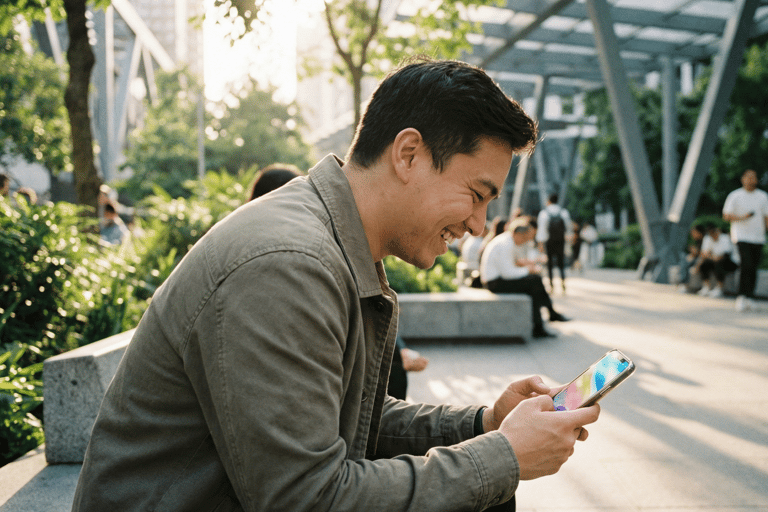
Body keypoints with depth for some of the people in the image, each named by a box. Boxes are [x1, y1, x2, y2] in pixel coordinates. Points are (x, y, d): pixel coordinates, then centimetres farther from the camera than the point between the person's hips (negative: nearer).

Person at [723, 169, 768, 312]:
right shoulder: (734, 196, 3)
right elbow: (726, 215, 0)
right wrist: (742, 218, -16)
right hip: (741, 236, -4)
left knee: (754, 268, 3)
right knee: (747, 266, -17)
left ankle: (748, 298, 13)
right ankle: (742, 297, -12)